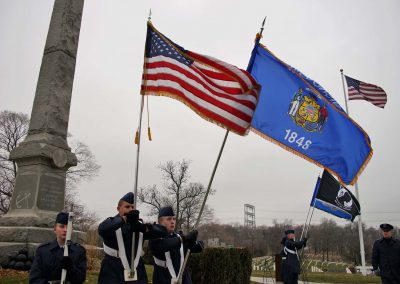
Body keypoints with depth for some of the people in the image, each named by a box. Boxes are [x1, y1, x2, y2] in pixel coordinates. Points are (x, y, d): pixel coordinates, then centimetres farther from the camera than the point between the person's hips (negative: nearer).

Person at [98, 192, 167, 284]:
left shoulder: (139, 224, 12)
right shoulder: (112, 223, 1)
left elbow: (163, 231, -1)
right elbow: (102, 229, -25)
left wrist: (143, 228, -20)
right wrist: (125, 218, -35)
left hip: (137, 276, 4)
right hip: (113, 276, -4)